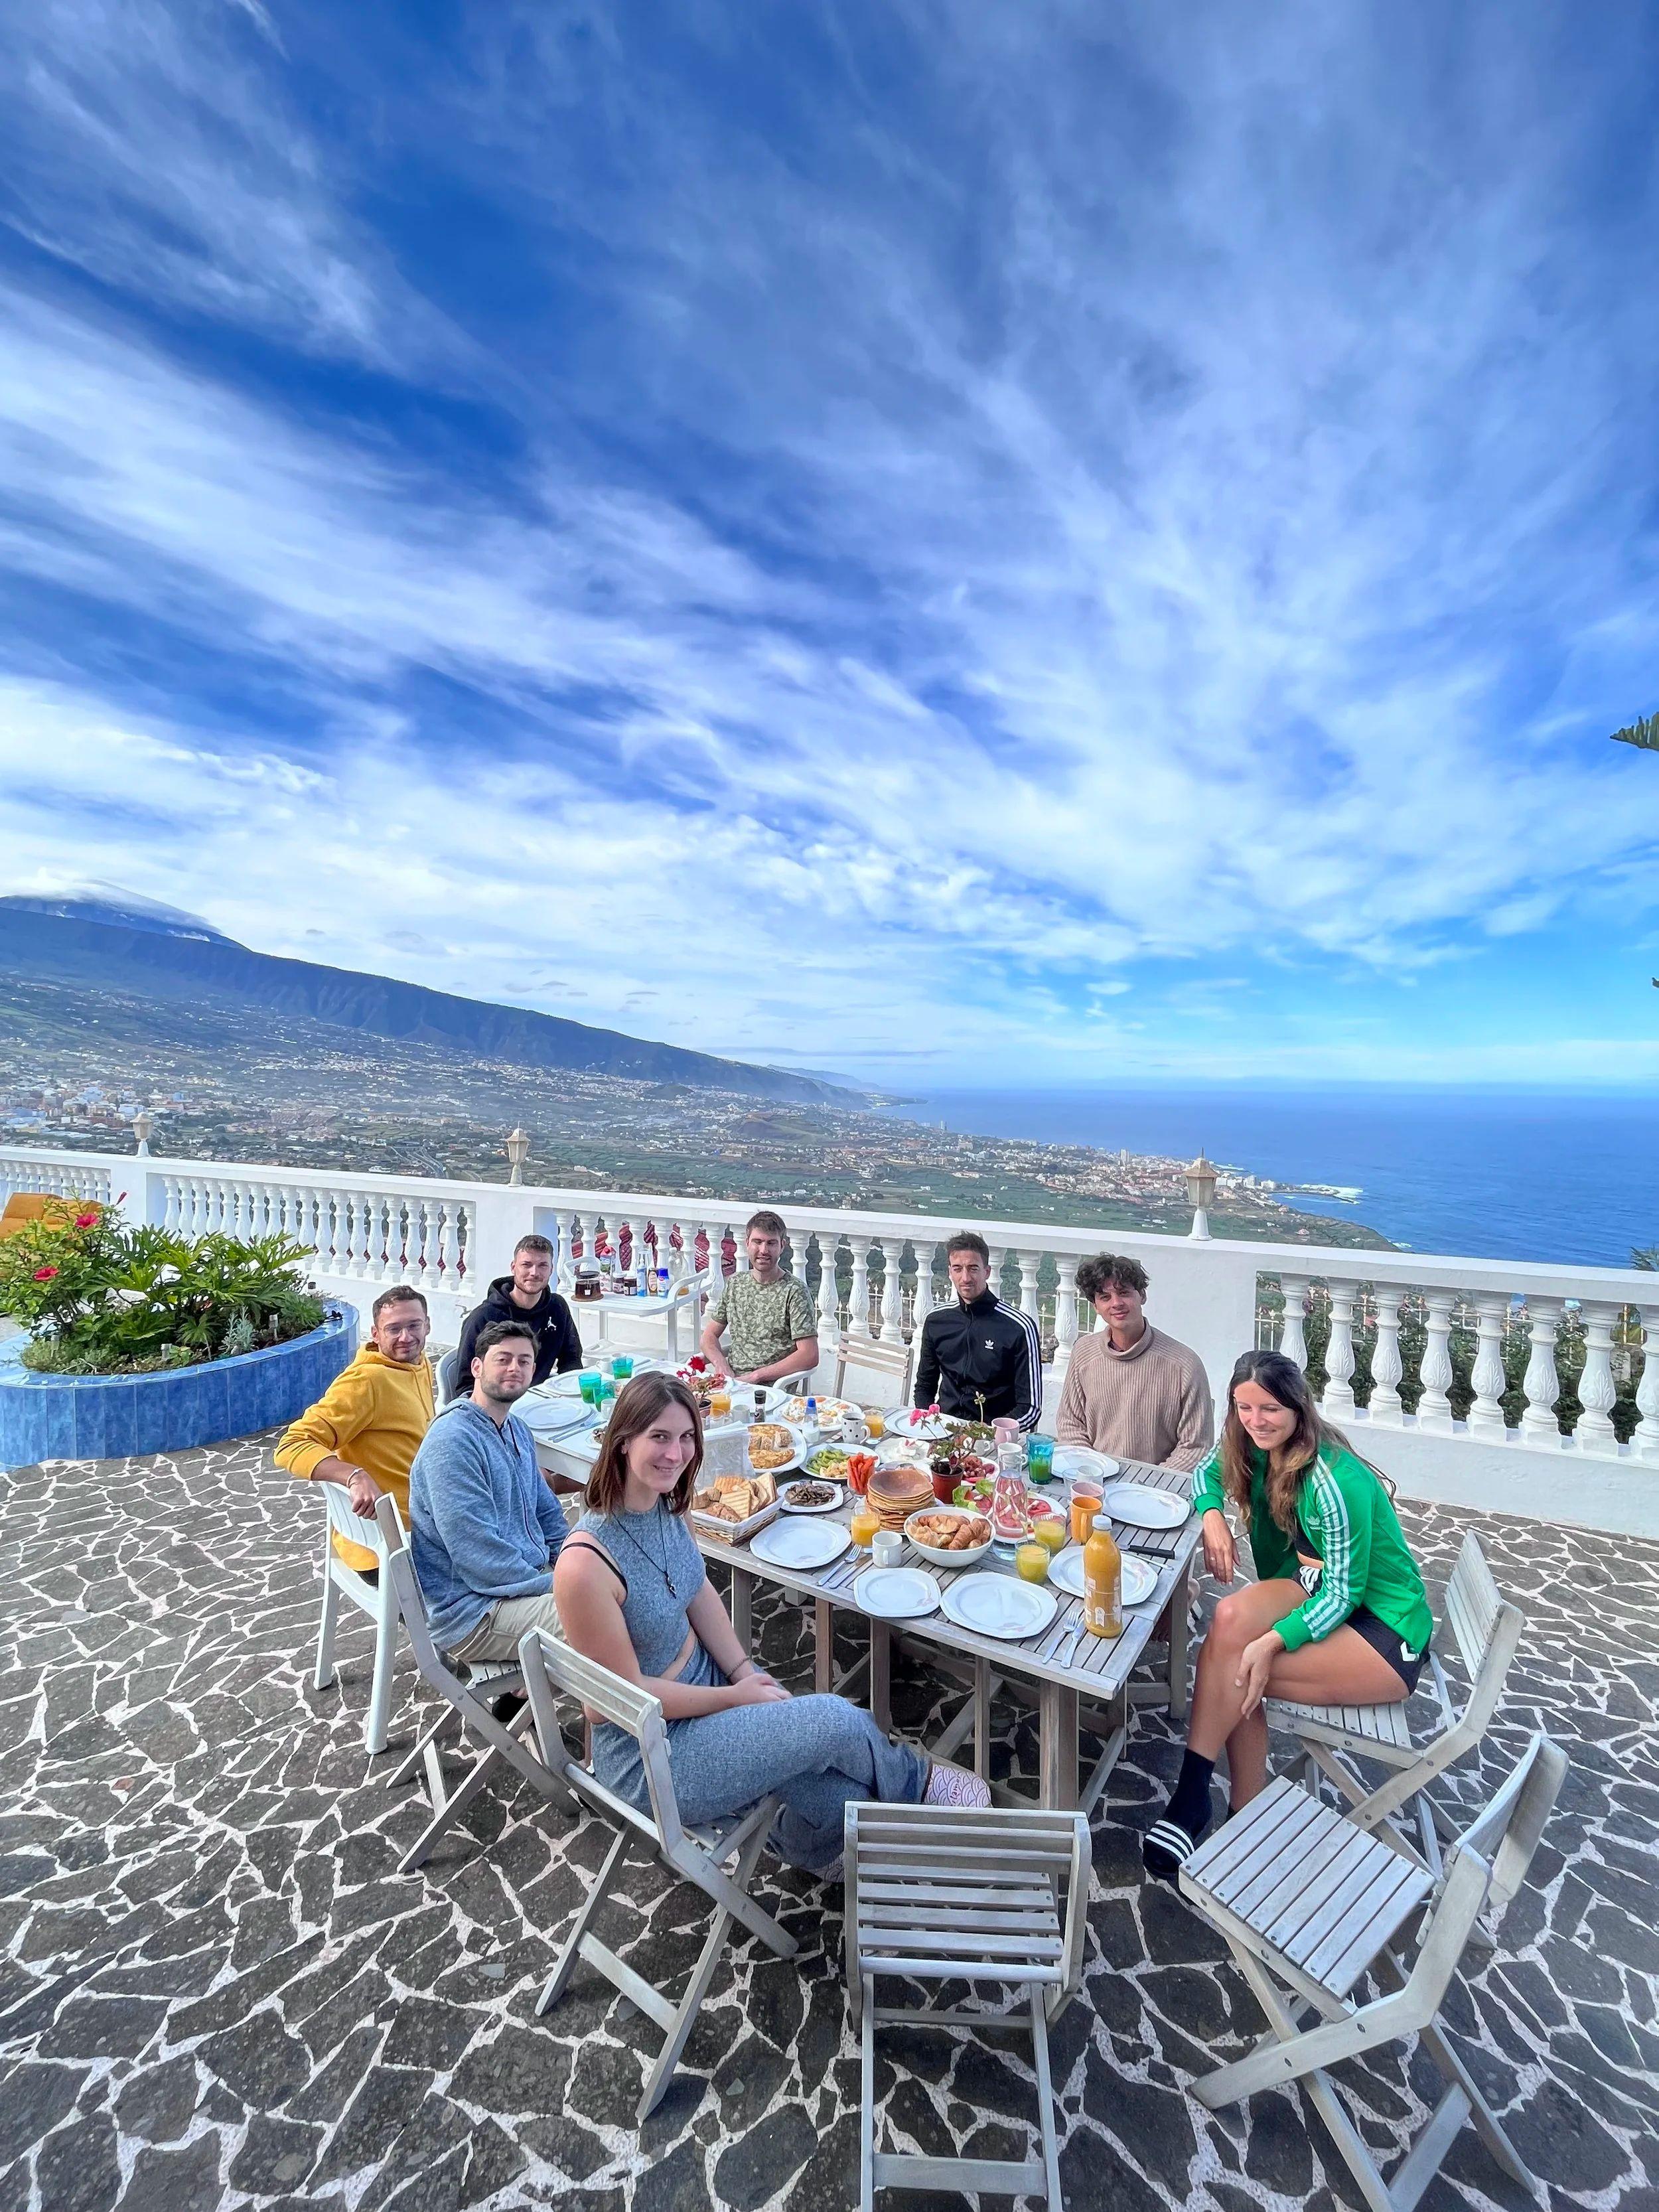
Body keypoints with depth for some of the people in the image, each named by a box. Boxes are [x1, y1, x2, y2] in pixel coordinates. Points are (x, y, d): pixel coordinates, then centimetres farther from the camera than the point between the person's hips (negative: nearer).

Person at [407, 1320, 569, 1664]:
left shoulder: (518, 1431, 12)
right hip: (470, 1610, -9)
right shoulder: (452, 1441, -17)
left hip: (533, 1575, 9)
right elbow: (482, 1559, -22)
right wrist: (558, 1587, -16)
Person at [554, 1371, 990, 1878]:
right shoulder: (585, 1564, -31)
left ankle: (805, 1846, 26)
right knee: (835, 1720, -13)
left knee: (841, 1800, -9)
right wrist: (736, 1698, -13)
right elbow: (630, 1692, -21)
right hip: (650, 1753, -6)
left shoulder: (665, 1505, -7)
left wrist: (745, 1671, -5)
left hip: (706, 1680, 6)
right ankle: (915, 1783, 18)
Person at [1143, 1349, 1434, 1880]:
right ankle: (1247, 1813, -13)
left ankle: (1192, 1803, -7)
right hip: (1320, 1590, 6)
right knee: (1232, 1616, -26)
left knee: (1236, 1670, -26)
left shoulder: (1336, 1481, -27)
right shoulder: (1255, 1447, -7)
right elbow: (1209, 1473, 11)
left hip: (1386, 1632, -6)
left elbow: (1345, 1592, -23)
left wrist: (1274, 1640, -34)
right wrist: (1213, 1516, -11)